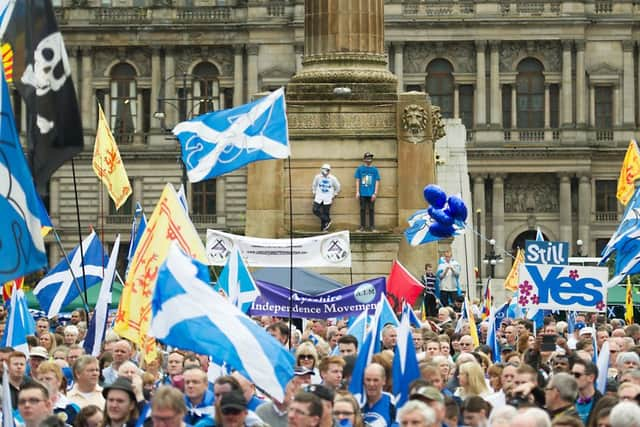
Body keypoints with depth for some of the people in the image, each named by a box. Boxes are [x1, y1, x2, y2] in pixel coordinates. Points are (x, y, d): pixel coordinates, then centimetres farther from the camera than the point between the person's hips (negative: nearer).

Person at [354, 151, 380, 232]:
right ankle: (362, 226, 11)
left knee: (371, 210, 4)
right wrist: (357, 192, -2)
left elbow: (377, 182, 3)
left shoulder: (375, 169, 3)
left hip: (371, 194, 0)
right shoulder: (360, 169, 4)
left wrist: (375, 193, -5)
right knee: (363, 210, 5)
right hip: (362, 194, 0)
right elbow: (357, 181, 5)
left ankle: (372, 227, 10)